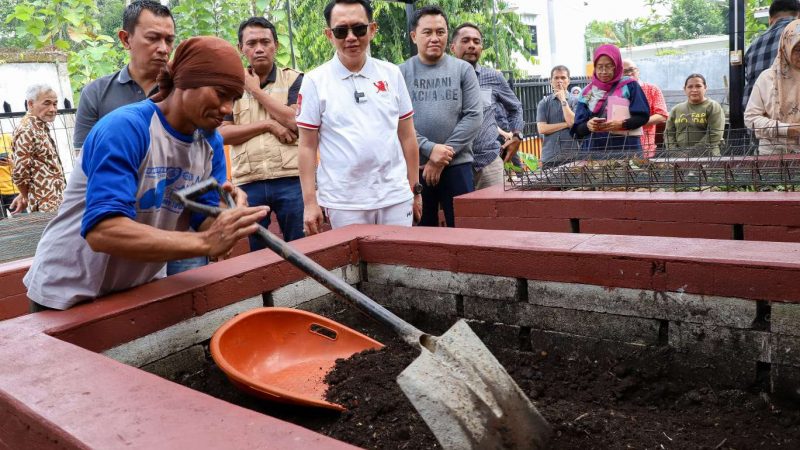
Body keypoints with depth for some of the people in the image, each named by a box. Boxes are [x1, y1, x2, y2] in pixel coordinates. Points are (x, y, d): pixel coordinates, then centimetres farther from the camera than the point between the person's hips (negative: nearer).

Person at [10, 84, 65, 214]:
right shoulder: (26, 131, -16)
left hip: (56, 199, 9)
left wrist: (24, 196, 17)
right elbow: (19, 174, -17)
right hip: (47, 205, -9)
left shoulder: (41, 126, 13)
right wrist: (28, 199, -1)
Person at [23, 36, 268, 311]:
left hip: (141, 287, 6)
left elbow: (204, 226, -8)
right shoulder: (124, 127, -24)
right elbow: (101, 230, -35)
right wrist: (204, 242, -42)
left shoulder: (212, 144, -4)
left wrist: (226, 216, -30)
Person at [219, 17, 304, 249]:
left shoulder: (294, 79, 4)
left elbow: (297, 121, -11)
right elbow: (223, 133, 1)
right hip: (248, 183, 2)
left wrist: (256, 90, -4)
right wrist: (268, 124, -9)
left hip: (290, 179, -2)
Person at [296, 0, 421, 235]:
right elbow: (307, 146, 0)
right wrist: (310, 202, -4)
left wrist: (414, 189, 10)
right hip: (344, 203, -2)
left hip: (395, 197, 2)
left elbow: (407, 135, 10)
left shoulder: (392, 74, 5)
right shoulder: (315, 81, -2)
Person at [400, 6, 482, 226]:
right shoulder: (401, 73, 4)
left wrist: (444, 154, -10)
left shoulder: (463, 70, 5)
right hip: (413, 166, 0)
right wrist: (429, 149, -16)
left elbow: (474, 116, -3)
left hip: (457, 165, 0)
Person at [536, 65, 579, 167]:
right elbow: (542, 128, -2)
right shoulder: (544, 103, 8)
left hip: (572, 155, -1)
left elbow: (573, 122, -9)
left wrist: (563, 100, -4)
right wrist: (567, 124, -6)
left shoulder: (575, 101, 5)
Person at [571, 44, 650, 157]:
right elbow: (577, 129, 8)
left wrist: (621, 124, -16)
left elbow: (643, 116, 2)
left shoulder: (629, 86, 7)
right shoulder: (587, 92, 13)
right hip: (593, 150, 2)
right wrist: (588, 126, -14)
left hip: (625, 149, -2)